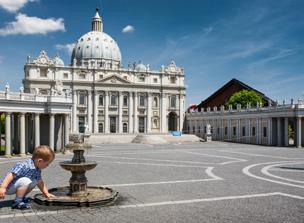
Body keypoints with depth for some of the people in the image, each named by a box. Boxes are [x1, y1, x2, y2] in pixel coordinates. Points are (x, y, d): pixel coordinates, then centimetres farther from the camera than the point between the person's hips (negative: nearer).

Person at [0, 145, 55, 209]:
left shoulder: (37, 170, 0)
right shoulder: (24, 166, -27)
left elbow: (40, 182, 12)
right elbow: (11, 175, -32)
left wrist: (46, 194, 10)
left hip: (14, 188, 9)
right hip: (8, 188, -9)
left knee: (34, 182, 2)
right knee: (25, 181, -30)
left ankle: (21, 197, 9)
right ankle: (17, 202, -18)